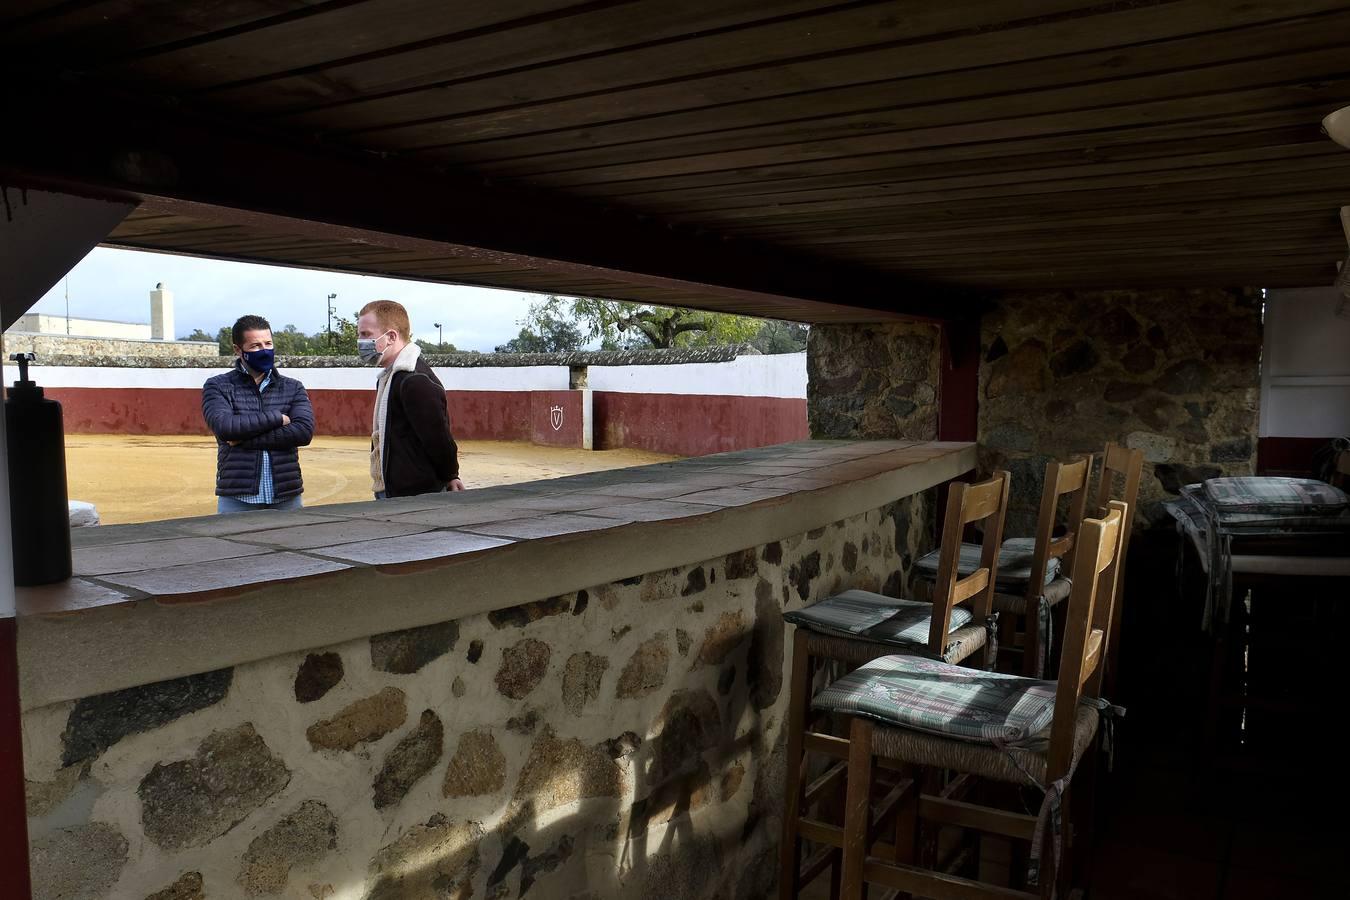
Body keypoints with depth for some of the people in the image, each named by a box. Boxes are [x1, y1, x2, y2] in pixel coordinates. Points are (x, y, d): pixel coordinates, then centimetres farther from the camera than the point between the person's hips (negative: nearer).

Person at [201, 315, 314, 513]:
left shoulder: (293, 388, 9)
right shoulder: (218, 386, 5)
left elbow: (304, 431, -7)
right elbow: (224, 426, -13)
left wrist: (246, 438, -11)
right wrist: (276, 417, -10)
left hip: (286, 497, 2)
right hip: (237, 499, -2)